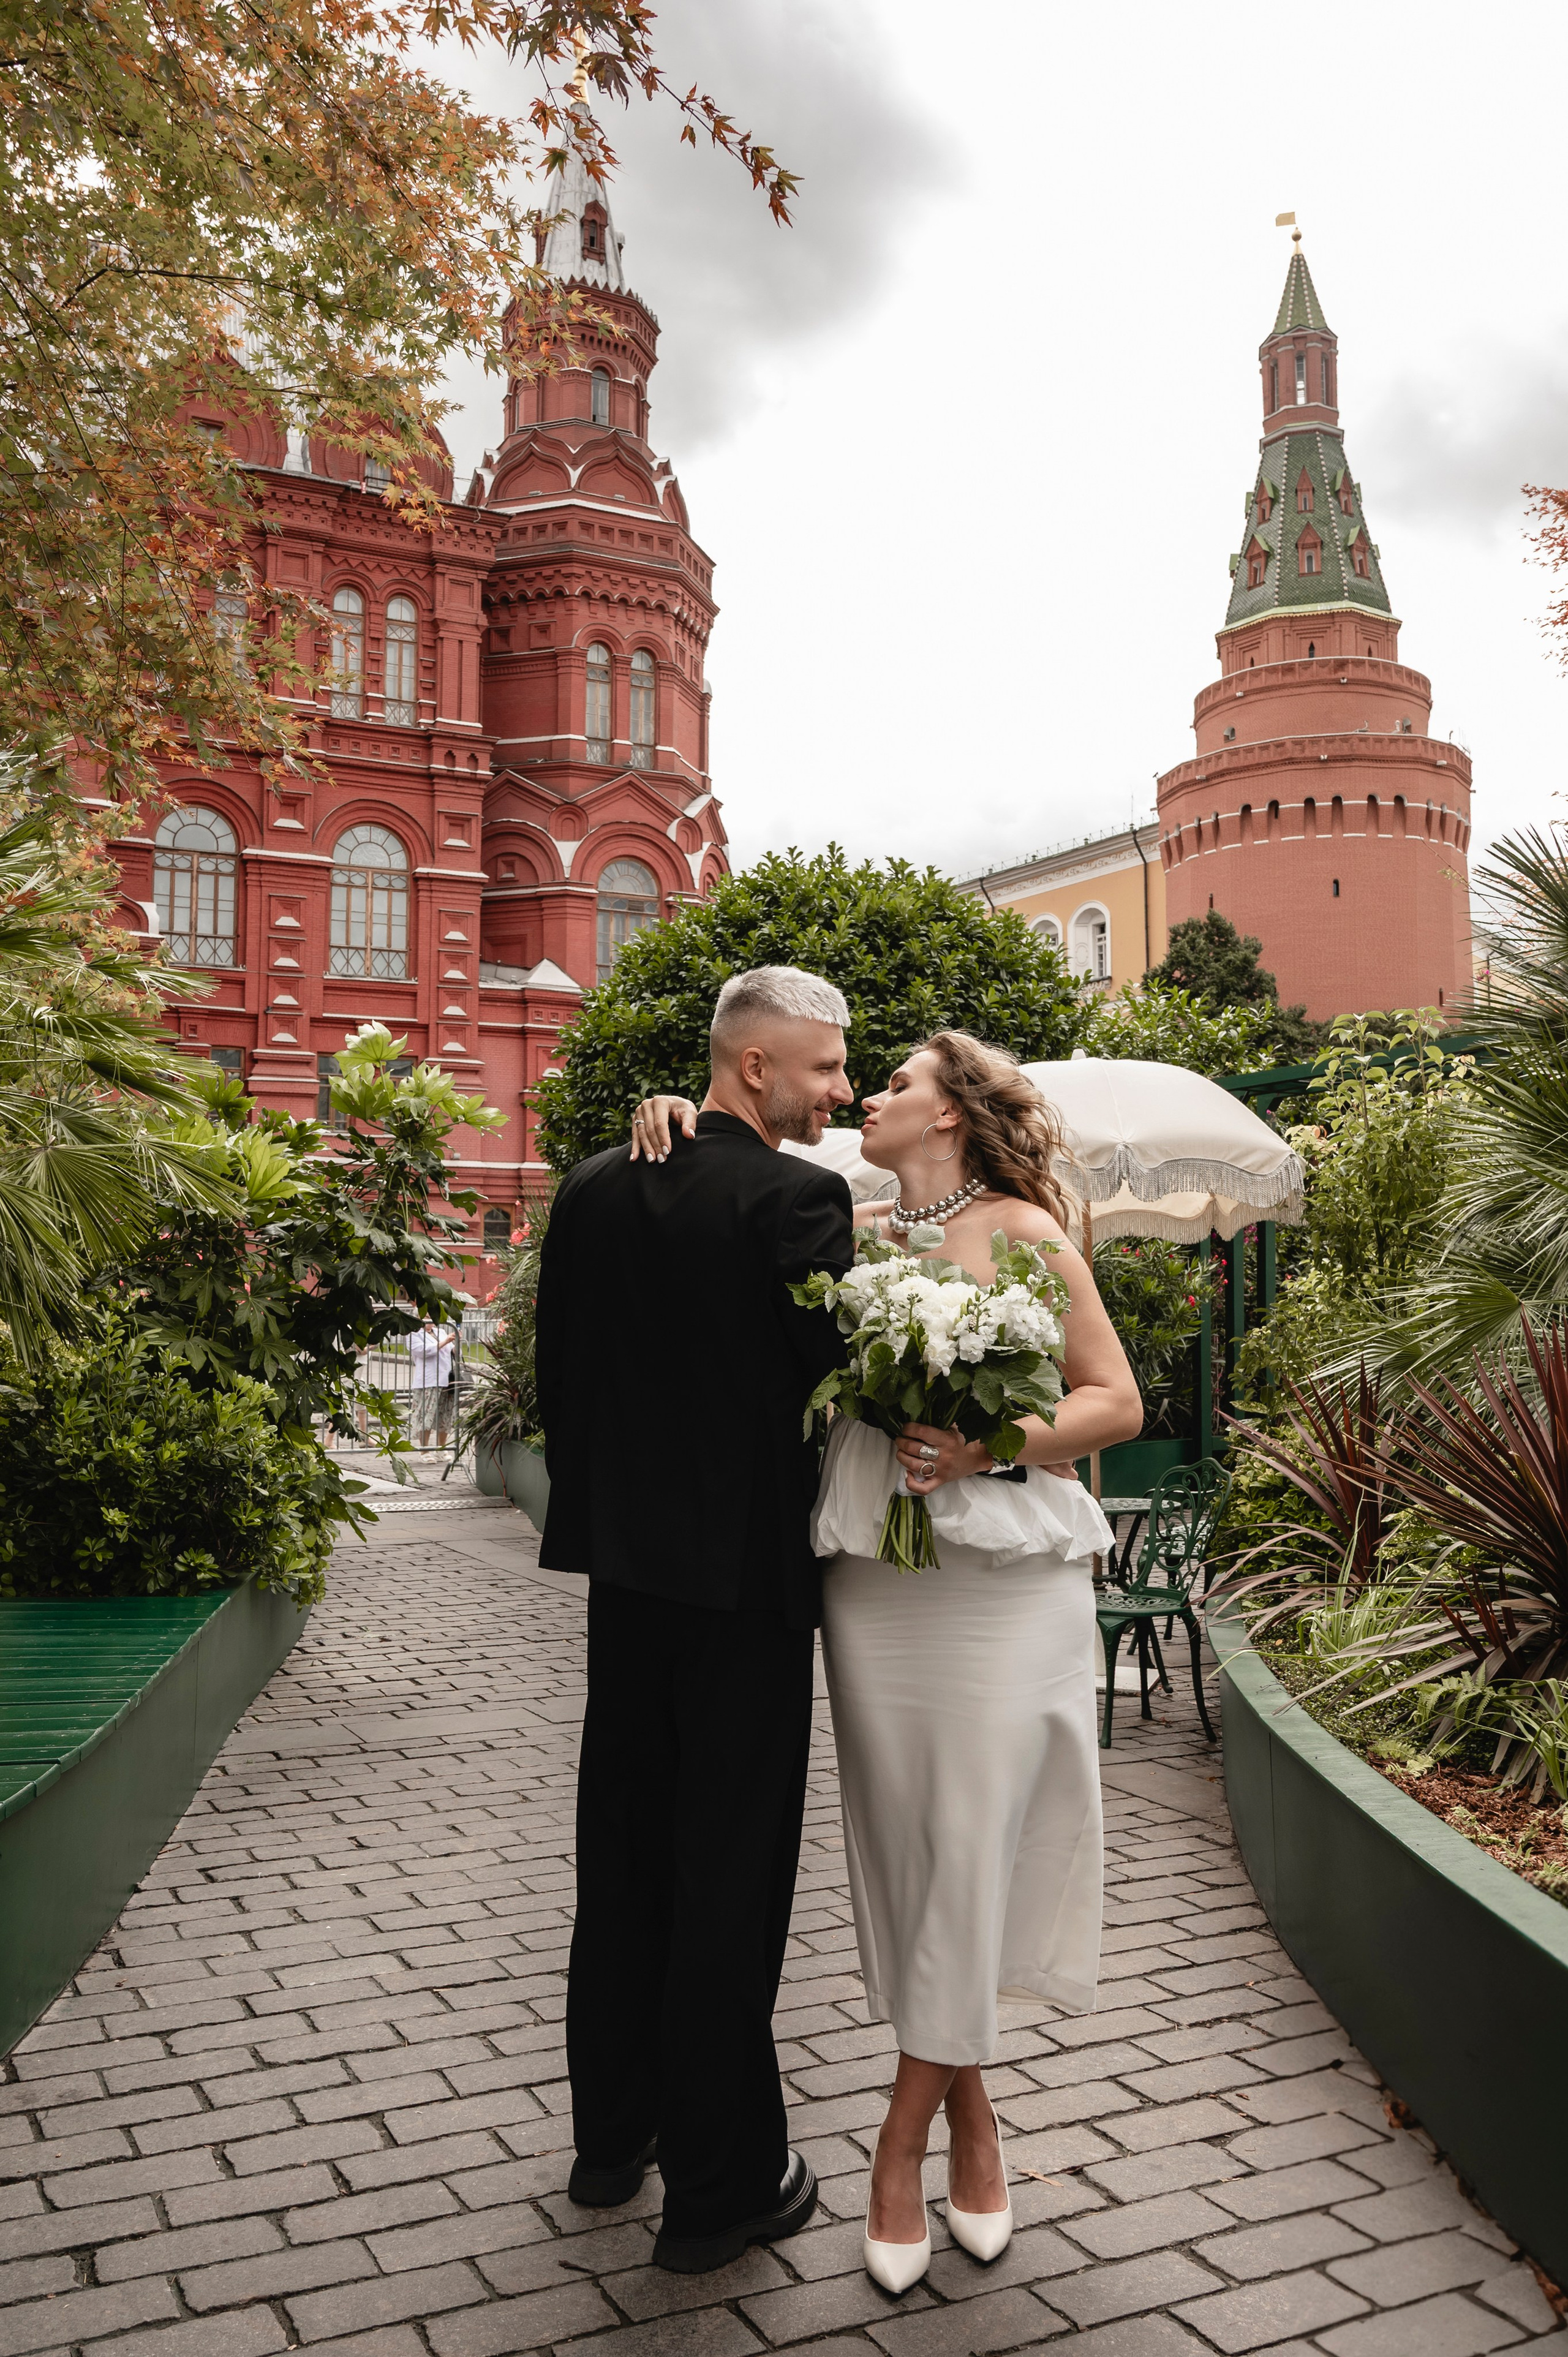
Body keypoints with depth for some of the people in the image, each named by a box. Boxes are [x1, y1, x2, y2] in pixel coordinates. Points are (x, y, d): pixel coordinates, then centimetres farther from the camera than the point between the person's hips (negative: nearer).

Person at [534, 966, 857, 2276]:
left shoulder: (594, 1190, 4)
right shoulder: (795, 1200, -16)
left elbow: (558, 1371, 8)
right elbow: (844, 1378, -19)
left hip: (626, 1570, 7)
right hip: (746, 1577, -6)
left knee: (624, 1858, 19)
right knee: (730, 1879, 6)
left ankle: (612, 2136, 35)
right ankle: (723, 2188, 19)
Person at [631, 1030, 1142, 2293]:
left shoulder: (1022, 1230, -3)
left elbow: (1118, 1401, -5)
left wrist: (990, 1444, -20)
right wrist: (677, 1120, 1)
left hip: (1005, 1581, -4)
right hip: (873, 1580, 4)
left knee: (970, 1851, 1)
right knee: (902, 1852, 8)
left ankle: (905, 2138, 19)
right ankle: (970, 2115, 27)